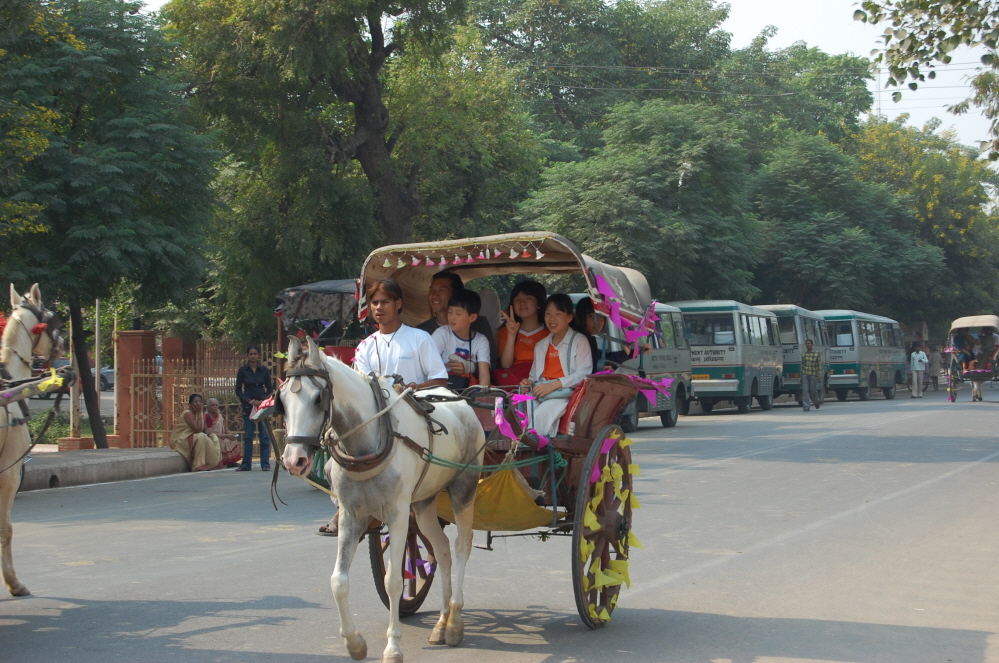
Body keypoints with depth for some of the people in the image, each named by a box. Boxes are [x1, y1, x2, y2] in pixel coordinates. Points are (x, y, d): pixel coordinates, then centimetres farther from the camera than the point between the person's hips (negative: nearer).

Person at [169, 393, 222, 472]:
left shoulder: (201, 413, 5)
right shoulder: (188, 413, -19)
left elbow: (203, 430, 0)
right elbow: (198, 430, -28)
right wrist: (199, 413, -23)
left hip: (189, 440, 8)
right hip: (179, 441, -8)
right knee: (200, 437, -30)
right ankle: (199, 466, -28)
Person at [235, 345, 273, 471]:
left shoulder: (264, 370, 3)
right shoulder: (242, 370, 0)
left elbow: (270, 388, 8)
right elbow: (238, 390, 2)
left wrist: (263, 400, -8)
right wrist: (249, 401, -10)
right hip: (248, 406, -1)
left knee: (264, 435, -2)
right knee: (248, 435, 1)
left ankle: (265, 464, 3)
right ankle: (246, 464, 6)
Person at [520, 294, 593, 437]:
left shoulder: (579, 341, 6)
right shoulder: (541, 345, 28)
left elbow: (584, 373, -8)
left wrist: (553, 385, -17)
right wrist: (529, 382, 4)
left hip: (565, 393, -5)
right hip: (540, 393, 5)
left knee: (541, 415, -35)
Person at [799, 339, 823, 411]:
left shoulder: (817, 353, -2)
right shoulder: (803, 354, 9)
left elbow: (819, 365, -3)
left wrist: (819, 376, -8)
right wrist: (801, 376, 12)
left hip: (813, 375, -3)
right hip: (805, 374, 3)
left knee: (813, 390, -1)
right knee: (805, 391, -7)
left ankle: (817, 401, 30)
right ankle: (806, 407, -7)